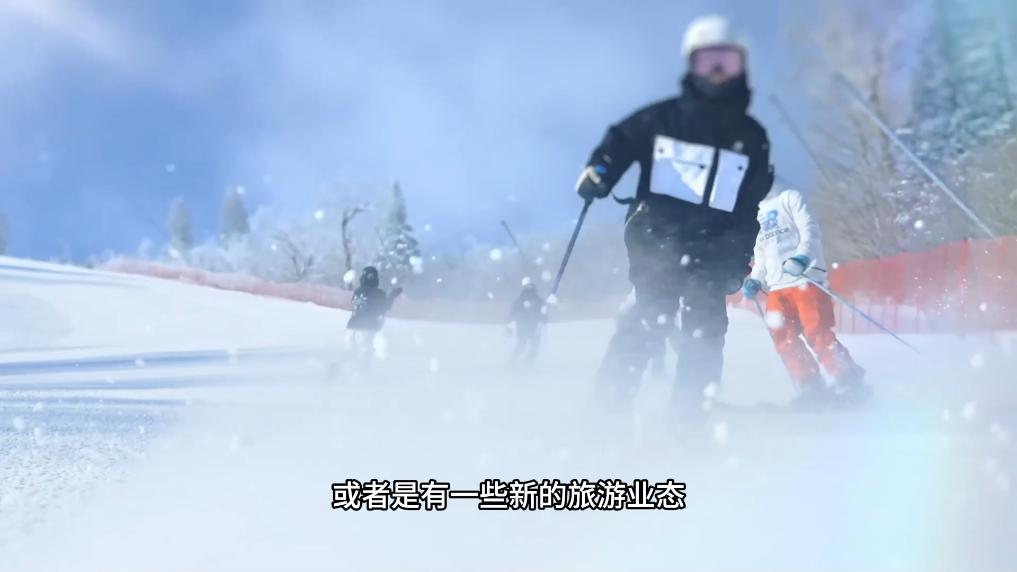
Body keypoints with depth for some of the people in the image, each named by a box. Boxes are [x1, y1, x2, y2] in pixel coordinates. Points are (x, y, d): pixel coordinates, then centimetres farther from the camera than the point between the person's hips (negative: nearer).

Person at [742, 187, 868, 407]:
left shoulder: (790, 198, 5)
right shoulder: (761, 214, 24)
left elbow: (809, 229, -9)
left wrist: (802, 257, -27)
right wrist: (755, 280, 9)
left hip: (804, 279, -7)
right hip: (777, 287, 7)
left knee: (817, 332, -16)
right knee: (784, 338, -6)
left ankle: (849, 383, -12)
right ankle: (812, 387, -4)